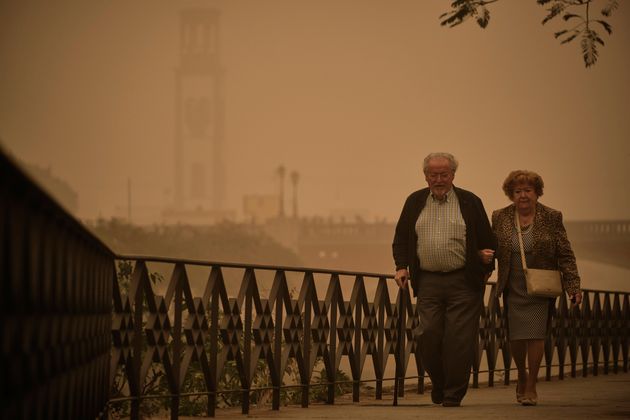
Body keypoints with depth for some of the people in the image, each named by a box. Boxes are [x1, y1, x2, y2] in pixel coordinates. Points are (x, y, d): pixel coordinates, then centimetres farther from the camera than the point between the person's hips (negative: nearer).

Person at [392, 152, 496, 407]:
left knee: (459, 340, -5)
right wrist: (401, 266, 5)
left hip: (463, 283, -2)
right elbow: (401, 239, 17)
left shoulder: (470, 202, 5)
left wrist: (487, 263, -3)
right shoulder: (414, 202, 12)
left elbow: (487, 240, 8)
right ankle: (438, 383, 22)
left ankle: (453, 395, 5)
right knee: (429, 336, -3)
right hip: (428, 282, 2)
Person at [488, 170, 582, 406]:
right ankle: (521, 375, 31)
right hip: (513, 289, 2)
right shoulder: (500, 218, 2)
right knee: (515, 337, 4)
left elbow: (565, 255, -2)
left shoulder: (552, 218, -2)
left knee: (535, 334, -8)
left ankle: (531, 387, 3)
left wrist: (573, 286, -9)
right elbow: (492, 249, 10)